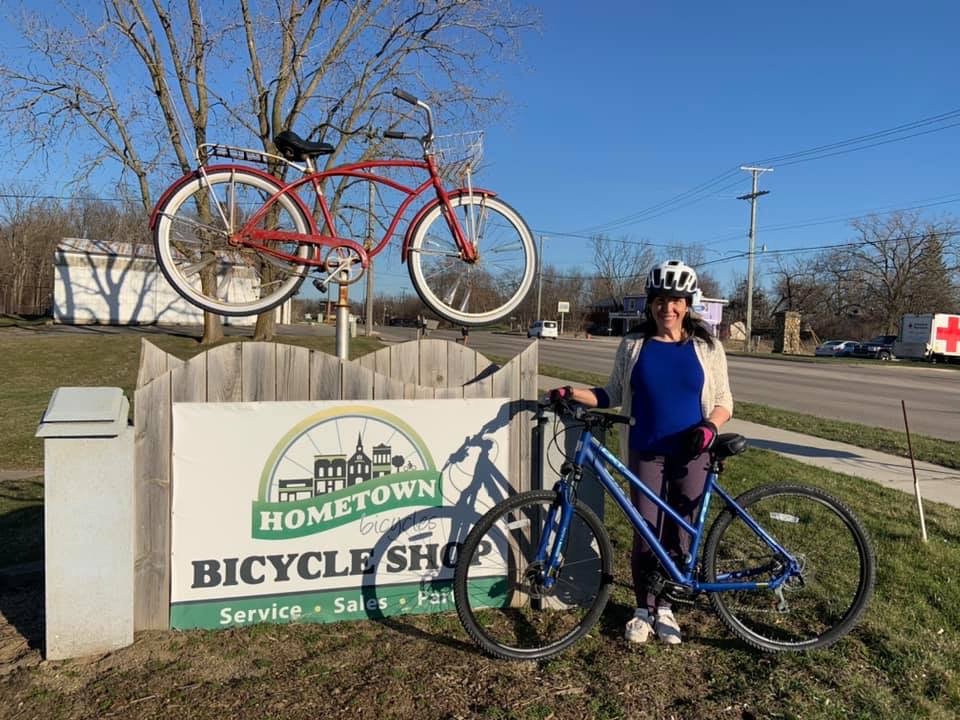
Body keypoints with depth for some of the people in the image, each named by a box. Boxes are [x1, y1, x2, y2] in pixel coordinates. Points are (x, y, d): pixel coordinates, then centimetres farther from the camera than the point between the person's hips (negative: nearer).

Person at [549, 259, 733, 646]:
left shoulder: (706, 347, 2)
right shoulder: (634, 345, 4)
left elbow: (723, 402, 5)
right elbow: (613, 394, 8)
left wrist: (709, 427, -16)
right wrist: (573, 393, -7)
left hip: (690, 453, 0)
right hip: (646, 453, 0)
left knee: (679, 531, 7)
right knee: (646, 531, 2)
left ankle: (665, 606, 26)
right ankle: (643, 608, 20)